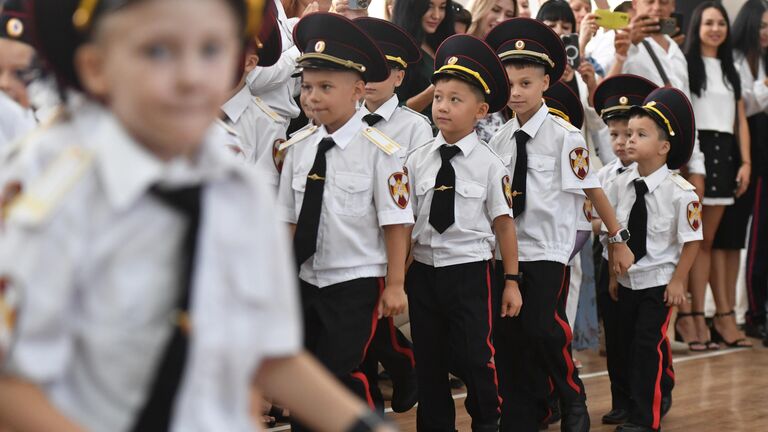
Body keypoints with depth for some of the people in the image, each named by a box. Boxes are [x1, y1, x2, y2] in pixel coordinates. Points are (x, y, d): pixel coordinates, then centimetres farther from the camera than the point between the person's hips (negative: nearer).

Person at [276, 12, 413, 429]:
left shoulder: (378, 151, -14)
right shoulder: (298, 147, 1)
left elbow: (396, 223, -11)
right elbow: (290, 220, 7)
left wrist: (394, 285, -10)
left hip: (356, 282, -5)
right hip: (305, 280, 5)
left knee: (341, 375, -8)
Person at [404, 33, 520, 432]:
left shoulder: (488, 165, -8)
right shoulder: (417, 160, 1)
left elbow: (504, 223, -4)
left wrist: (511, 282, -3)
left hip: (469, 273, -3)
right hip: (423, 270, 3)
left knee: (473, 358, 0)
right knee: (428, 361, 12)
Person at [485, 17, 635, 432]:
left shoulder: (564, 136, -10)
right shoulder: (500, 139, 5)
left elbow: (593, 191, -6)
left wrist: (618, 240, -1)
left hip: (547, 249, -5)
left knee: (541, 326, -15)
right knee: (507, 330, 3)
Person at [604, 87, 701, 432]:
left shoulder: (680, 191, -18)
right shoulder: (620, 185, -3)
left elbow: (691, 240, -11)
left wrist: (677, 281, -11)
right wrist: (614, 274, 10)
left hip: (659, 282, -5)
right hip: (627, 280, 5)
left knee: (649, 345, -6)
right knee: (627, 344, 11)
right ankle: (652, 400, 29)